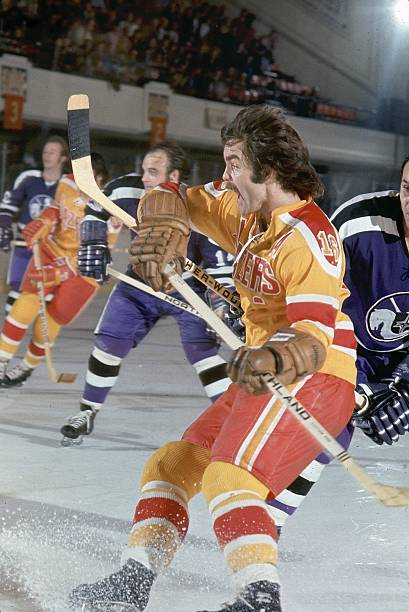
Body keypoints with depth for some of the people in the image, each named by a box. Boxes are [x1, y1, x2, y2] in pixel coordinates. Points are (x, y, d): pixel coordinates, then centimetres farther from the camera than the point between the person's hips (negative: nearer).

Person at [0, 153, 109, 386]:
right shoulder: (67, 184, -10)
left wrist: (58, 274, -34)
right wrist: (41, 223, -5)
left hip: (83, 272, -4)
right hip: (52, 250, 4)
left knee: (48, 323, -3)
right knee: (27, 303, -14)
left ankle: (27, 367, 24)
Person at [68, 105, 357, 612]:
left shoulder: (308, 237, -19)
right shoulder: (245, 214, 8)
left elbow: (315, 337, -29)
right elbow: (173, 200, 14)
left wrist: (272, 358, -49)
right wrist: (167, 230, -9)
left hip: (311, 380, -10)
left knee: (227, 479, -30)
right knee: (171, 467, 13)